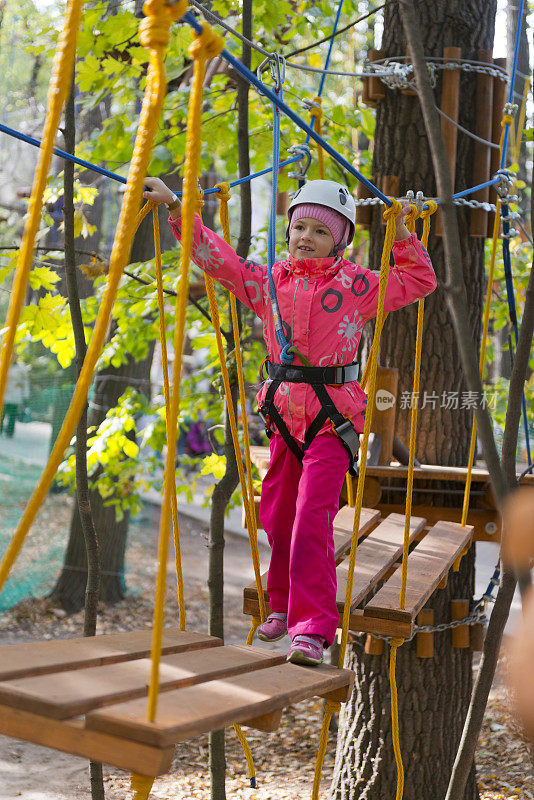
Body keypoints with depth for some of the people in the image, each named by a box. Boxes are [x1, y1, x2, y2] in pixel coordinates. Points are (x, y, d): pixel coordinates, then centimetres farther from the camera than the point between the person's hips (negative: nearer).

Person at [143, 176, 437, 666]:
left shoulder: (356, 285, 2)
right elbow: (216, 257, 9)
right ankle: (284, 605, 35)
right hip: (284, 417, 4)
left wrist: (402, 235, 1)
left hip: (333, 419, -4)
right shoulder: (268, 282, 8)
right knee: (278, 517, 13)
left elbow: (420, 281, 10)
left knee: (312, 520, -15)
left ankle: (313, 629, -13)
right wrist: (175, 208, 2)